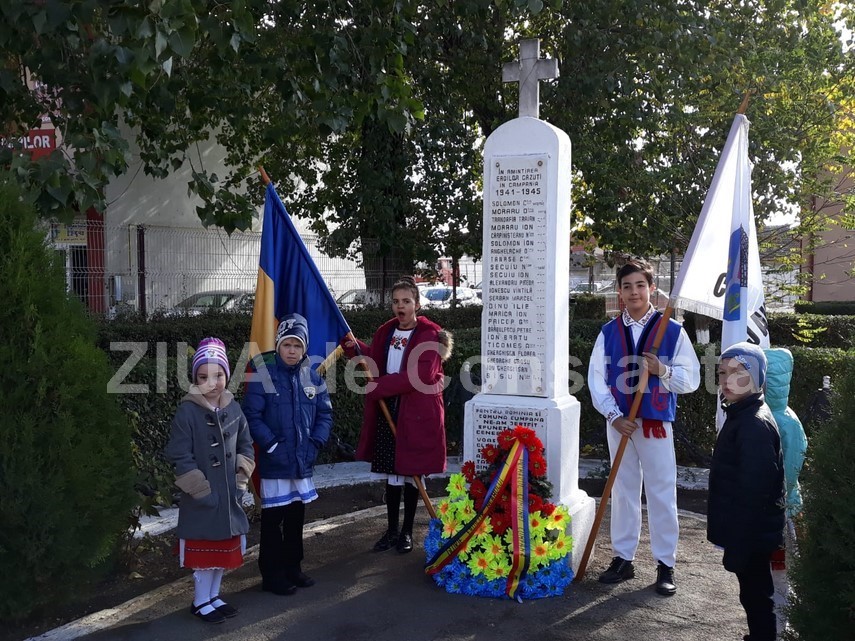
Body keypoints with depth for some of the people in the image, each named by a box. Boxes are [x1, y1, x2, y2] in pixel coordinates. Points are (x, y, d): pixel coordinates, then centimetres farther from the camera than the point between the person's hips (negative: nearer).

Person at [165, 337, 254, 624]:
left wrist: (241, 477, 2)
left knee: (225, 547, 15)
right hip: (201, 498, -5)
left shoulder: (233, 408, 1)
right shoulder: (187, 411, -15)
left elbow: (245, 446, 12)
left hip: (229, 495, 5)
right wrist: (202, 490, -15)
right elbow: (180, 457, -15)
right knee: (204, 549, 5)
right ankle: (201, 601, 23)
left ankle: (214, 595, 32)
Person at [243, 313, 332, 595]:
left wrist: (315, 443, -5)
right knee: (273, 519, 4)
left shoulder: (312, 377, 4)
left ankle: (292, 568, 32)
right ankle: (272, 575, 18)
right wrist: (272, 445, -16)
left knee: (296, 518, 17)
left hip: (303, 462, 5)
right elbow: (252, 416, -12)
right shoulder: (263, 376, -10)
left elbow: (325, 414, 7)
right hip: (274, 464, -5)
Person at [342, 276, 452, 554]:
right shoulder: (386, 332, 10)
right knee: (390, 472, 11)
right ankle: (391, 530, 24)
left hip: (416, 412, -5)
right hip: (387, 410, 5)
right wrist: (354, 347, -3)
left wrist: (379, 385, -18)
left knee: (410, 472, 6)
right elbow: (375, 362, 14)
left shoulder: (429, 334, -11)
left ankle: (407, 531, 20)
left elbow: (419, 377, -19)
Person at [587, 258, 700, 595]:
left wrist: (663, 371, -20)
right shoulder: (608, 332, 4)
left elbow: (692, 379, -2)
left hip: (656, 424, -2)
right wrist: (614, 416, -11)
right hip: (619, 423, 3)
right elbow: (597, 380, 0)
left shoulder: (673, 331, -2)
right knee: (623, 491, 11)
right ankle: (623, 558, 22)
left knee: (662, 493, 2)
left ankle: (665, 565, 13)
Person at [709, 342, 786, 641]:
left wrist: (736, 549, -22)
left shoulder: (755, 424, -23)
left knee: (756, 596, 3)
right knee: (755, 596, 20)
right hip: (748, 534, 10)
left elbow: (752, 493, -25)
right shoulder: (740, 415, 9)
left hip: (751, 536, -10)